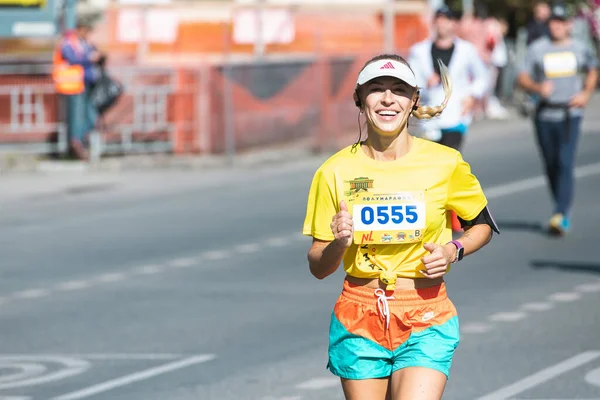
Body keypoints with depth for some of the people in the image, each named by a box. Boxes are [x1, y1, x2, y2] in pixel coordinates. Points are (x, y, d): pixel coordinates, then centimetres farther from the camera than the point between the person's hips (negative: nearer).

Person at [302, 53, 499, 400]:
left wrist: (452, 251, -7)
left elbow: (482, 225, 14)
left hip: (426, 320, -1)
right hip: (359, 321, 2)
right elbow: (318, 267, 3)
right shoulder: (336, 170, -1)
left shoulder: (445, 163, -3)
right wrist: (339, 242, -18)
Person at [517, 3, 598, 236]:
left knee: (565, 164, -14)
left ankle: (561, 216, -21)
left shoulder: (579, 49, 7)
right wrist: (538, 88, -18)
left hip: (570, 114, -2)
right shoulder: (537, 49, 4)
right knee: (551, 166, 7)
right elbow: (523, 78, 2)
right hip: (544, 116, 2)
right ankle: (563, 208, 23)